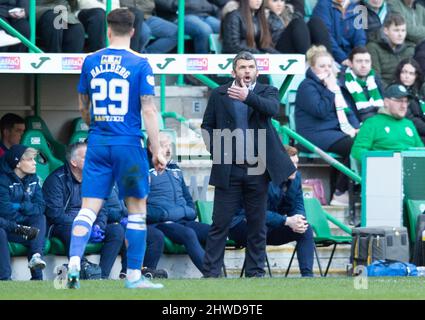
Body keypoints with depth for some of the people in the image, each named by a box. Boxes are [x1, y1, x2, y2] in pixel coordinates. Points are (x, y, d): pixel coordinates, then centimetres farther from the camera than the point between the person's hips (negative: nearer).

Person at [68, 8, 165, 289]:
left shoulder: (90, 62, 5)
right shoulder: (139, 64, -6)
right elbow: (148, 110, -9)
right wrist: (157, 150, -5)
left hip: (98, 143, 3)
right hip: (129, 144, -3)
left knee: (89, 208, 1)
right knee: (137, 209, 8)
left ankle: (74, 266, -16)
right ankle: (134, 275, 8)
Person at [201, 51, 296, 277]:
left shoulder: (266, 92, 6)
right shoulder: (219, 95, 8)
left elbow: (272, 109, -16)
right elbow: (207, 126, 11)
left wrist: (248, 97, -31)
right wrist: (215, 150, -3)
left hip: (257, 169, 1)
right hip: (228, 169, -1)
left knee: (257, 225, 7)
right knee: (220, 224, -2)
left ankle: (255, 272, 14)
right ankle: (210, 273, 0)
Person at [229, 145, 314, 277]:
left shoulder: (295, 177, -2)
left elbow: (297, 207, 2)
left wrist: (298, 221, -24)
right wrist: (287, 221, -41)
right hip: (242, 226, -7)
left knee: (305, 229, -10)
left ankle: (307, 275, -17)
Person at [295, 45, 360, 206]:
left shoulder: (334, 83, 24)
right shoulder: (307, 86, -2)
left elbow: (347, 110, 25)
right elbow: (321, 111, -16)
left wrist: (355, 127, 6)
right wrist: (331, 90, -8)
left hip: (336, 131, 8)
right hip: (316, 134, -8)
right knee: (353, 145, -31)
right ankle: (340, 194, -23)